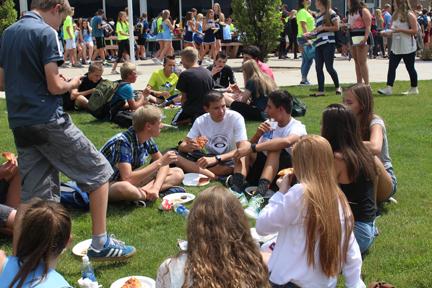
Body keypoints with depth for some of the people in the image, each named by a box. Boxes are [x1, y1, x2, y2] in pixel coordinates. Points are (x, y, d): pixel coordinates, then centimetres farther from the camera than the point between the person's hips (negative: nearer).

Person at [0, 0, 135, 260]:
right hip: (48, 120, -7)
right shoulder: (46, 33, -10)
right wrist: (72, 84, 5)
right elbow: (55, 86, -14)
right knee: (99, 171, 5)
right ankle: (100, 243, 5)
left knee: (36, 196, 11)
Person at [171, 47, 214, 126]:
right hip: (207, 108, 5)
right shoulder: (208, 72, 2)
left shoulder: (185, 74, -15)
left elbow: (184, 97, -11)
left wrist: (183, 106, 9)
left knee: (175, 122, 16)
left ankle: (192, 119, -7)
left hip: (192, 109, -5)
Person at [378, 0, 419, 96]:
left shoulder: (410, 15, -11)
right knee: (391, 67, -2)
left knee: (410, 68, 4)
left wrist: (400, 30, -23)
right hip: (396, 47, 7)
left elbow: (414, 31, -16)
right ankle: (389, 88, -4)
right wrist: (389, 32, 0)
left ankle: (414, 89, 16)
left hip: (408, 48, -7)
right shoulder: (395, 14, 11)